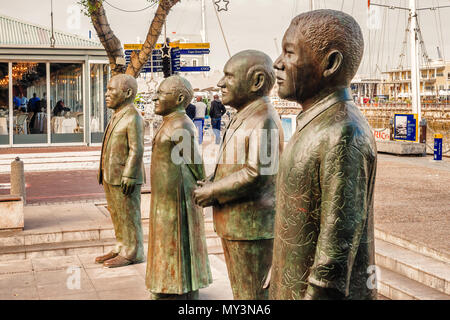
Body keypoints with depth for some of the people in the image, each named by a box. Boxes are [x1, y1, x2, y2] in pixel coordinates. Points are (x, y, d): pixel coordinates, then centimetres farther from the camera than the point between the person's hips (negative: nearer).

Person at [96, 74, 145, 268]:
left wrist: (128, 176, -22)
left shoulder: (133, 117, -14)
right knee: (116, 215, 16)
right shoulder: (118, 116, 15)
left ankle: (133, 253, 8)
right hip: (111, 177, 9)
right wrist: (104, 173, 19)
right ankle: (121, 248, 26)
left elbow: (136, 149, -19)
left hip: (124, 178, -9)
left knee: (128, 215, -1)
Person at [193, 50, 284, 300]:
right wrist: (212, 183, 5)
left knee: (250, 293, 2)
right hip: (234, 223, 10)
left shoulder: (263, 119, -19)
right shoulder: (244, 116, 14)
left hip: (251, 225, -10)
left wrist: (213, 192, -17)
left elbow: (258, 174, -27)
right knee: (239, 289, 21)